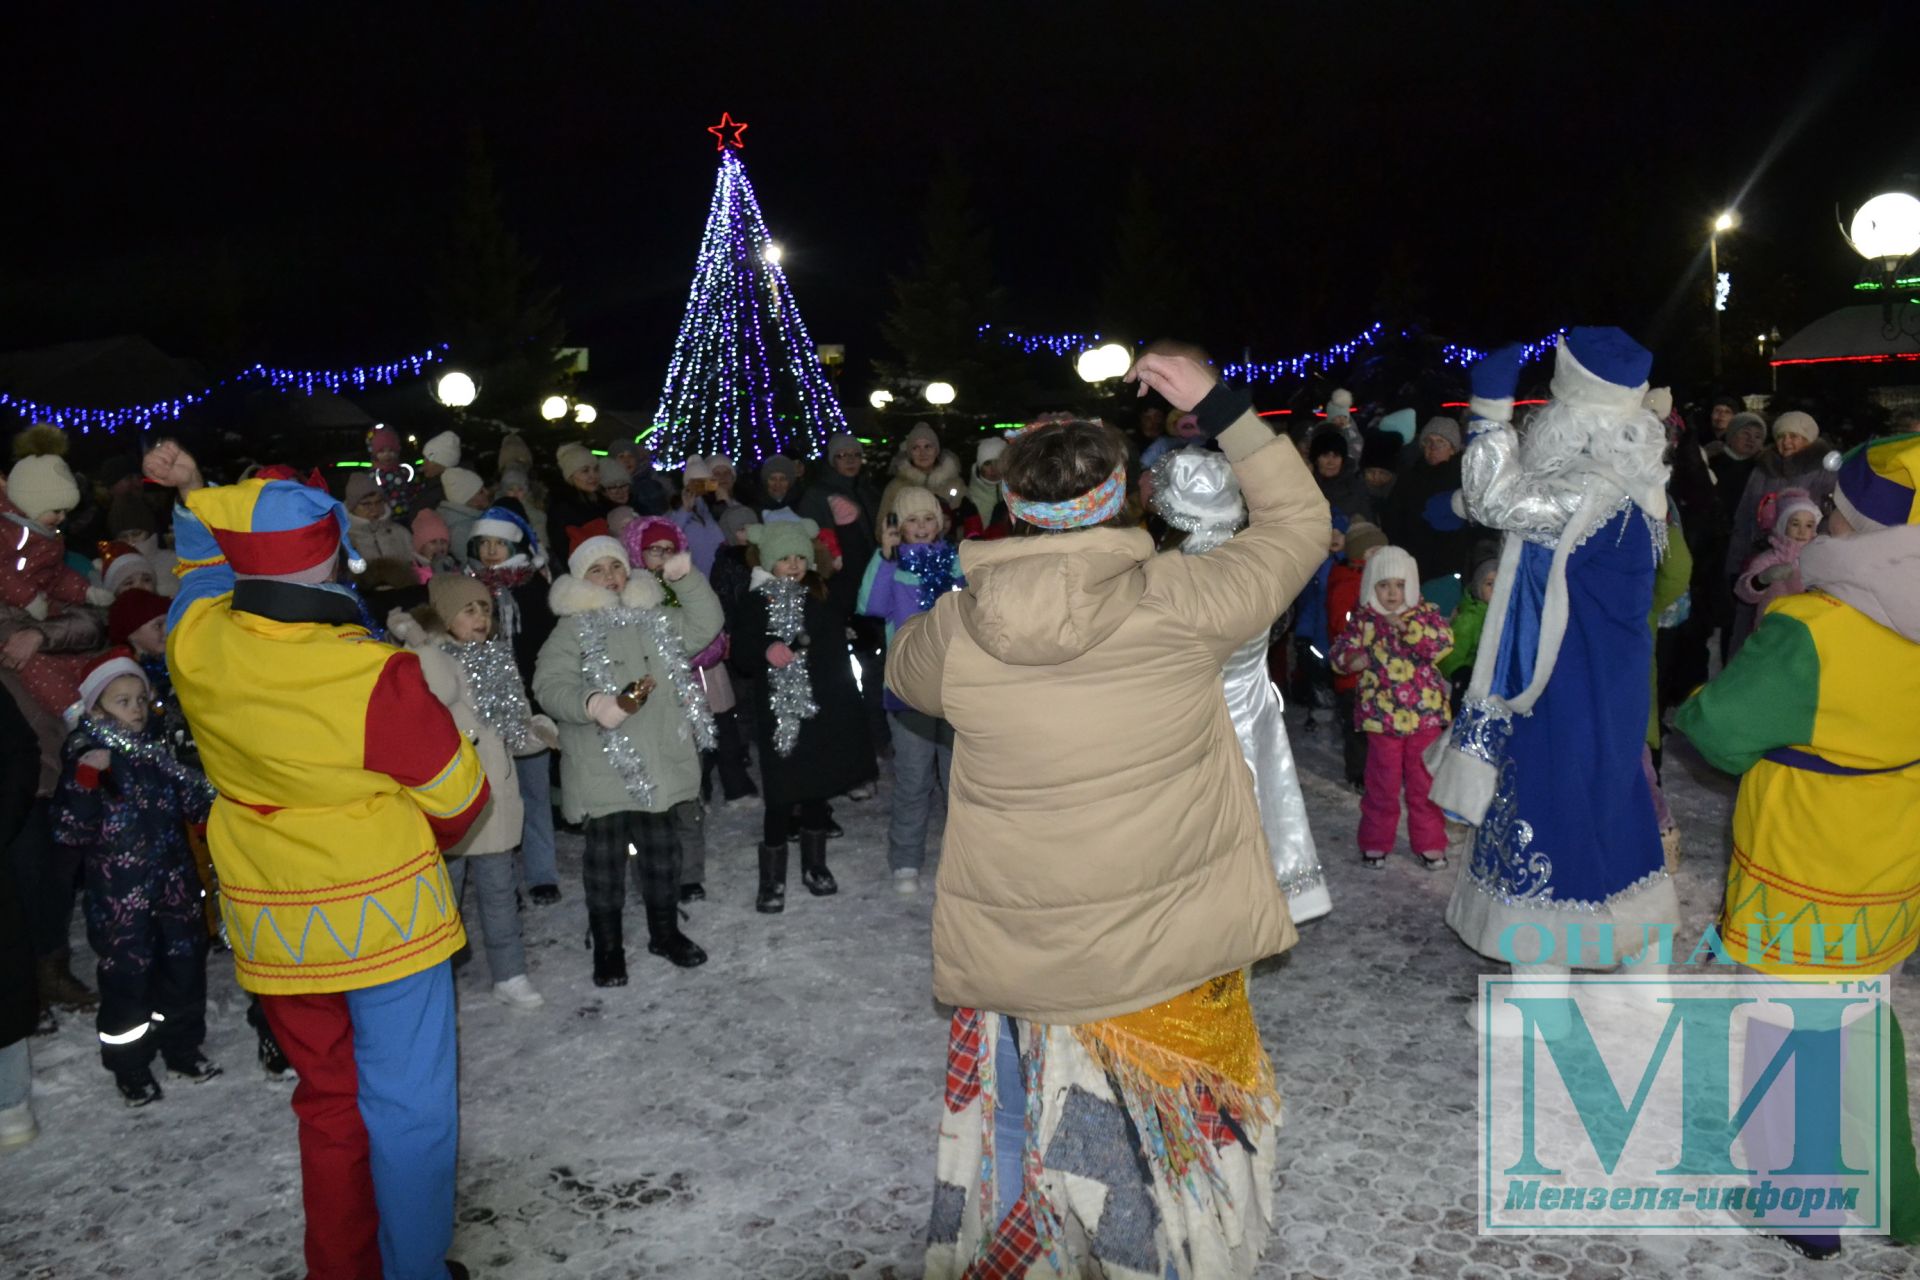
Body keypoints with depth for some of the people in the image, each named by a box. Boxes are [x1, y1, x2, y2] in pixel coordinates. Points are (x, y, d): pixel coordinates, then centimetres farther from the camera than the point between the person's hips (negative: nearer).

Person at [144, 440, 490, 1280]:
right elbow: (458, 798, -9)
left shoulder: (195, 643, -11)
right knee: (409, 1108, 10)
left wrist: (194, 500, 15)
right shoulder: (375, 677, -25)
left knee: (328, 1104, 22)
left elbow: (210, 567, 17)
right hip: (382, 916, -6)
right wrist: (422, 845, 9)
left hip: (270, 927, 6)